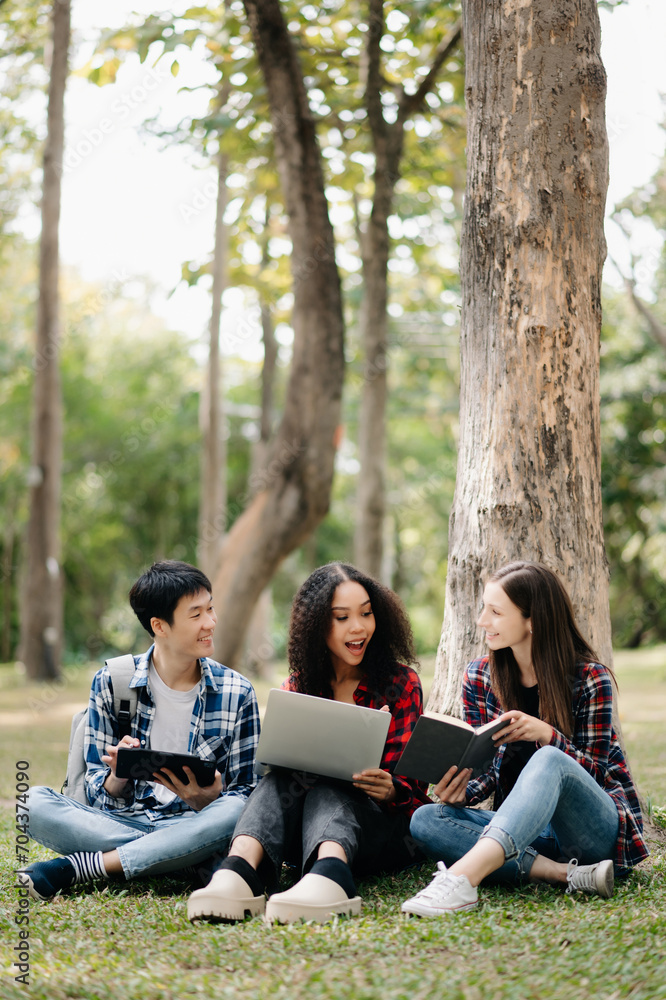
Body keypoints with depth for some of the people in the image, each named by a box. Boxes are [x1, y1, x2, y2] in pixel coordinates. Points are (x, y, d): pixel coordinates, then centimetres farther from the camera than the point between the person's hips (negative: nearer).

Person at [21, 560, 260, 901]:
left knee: (235, 811, -35)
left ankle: (76, 867, -27)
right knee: (36, 802, -25)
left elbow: (245, 795, 3)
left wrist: (207, 801, -20)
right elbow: (98, 795, 4)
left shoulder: (237, 694, 2)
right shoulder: (110, 684, 3)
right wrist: (117, 776, -21)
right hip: (122, 821, 1)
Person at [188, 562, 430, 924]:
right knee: (284, 777, -28)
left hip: (385, 823, -3)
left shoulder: (401, 683, 5)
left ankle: (329, 878, -69)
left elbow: (411, 784, 0)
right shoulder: (295, 690, 12)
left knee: (327, 790, -34)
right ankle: (238, 873, -58)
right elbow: (280, 766, 8)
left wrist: (389, 789, -25)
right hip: (304, 830, 3)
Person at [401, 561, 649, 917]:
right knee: (426, 820, -21)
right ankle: (566, 874, -34)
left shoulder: (589, 678, -7)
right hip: (527, 827, 5)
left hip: (596, 827, -5)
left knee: (548, 761, -37)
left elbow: (593, 771, -6)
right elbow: (486, 765, 7)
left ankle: (462, 877, -59)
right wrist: (462, 791, -17)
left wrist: (547, 734, -26)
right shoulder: (480, 678, 5)